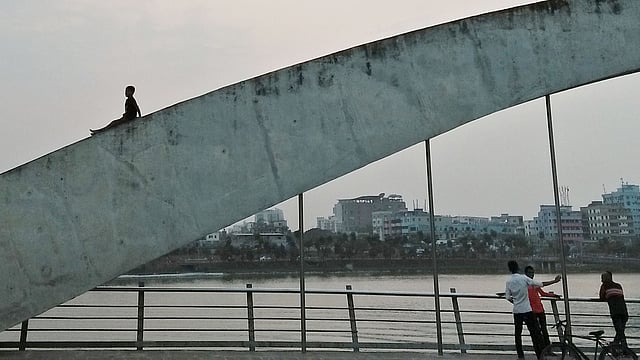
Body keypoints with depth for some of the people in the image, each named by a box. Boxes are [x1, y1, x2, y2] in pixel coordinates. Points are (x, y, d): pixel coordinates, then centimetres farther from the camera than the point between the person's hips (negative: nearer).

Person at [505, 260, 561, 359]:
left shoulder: (508, 281, 0)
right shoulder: (524, 278, -10)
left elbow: (508, 297, 5)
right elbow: (540, 284, -7)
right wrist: (554, 281, 2)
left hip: (516, 311, 3)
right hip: (527, 310, -3)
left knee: (518, 333, 12)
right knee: (535, 333, 1)